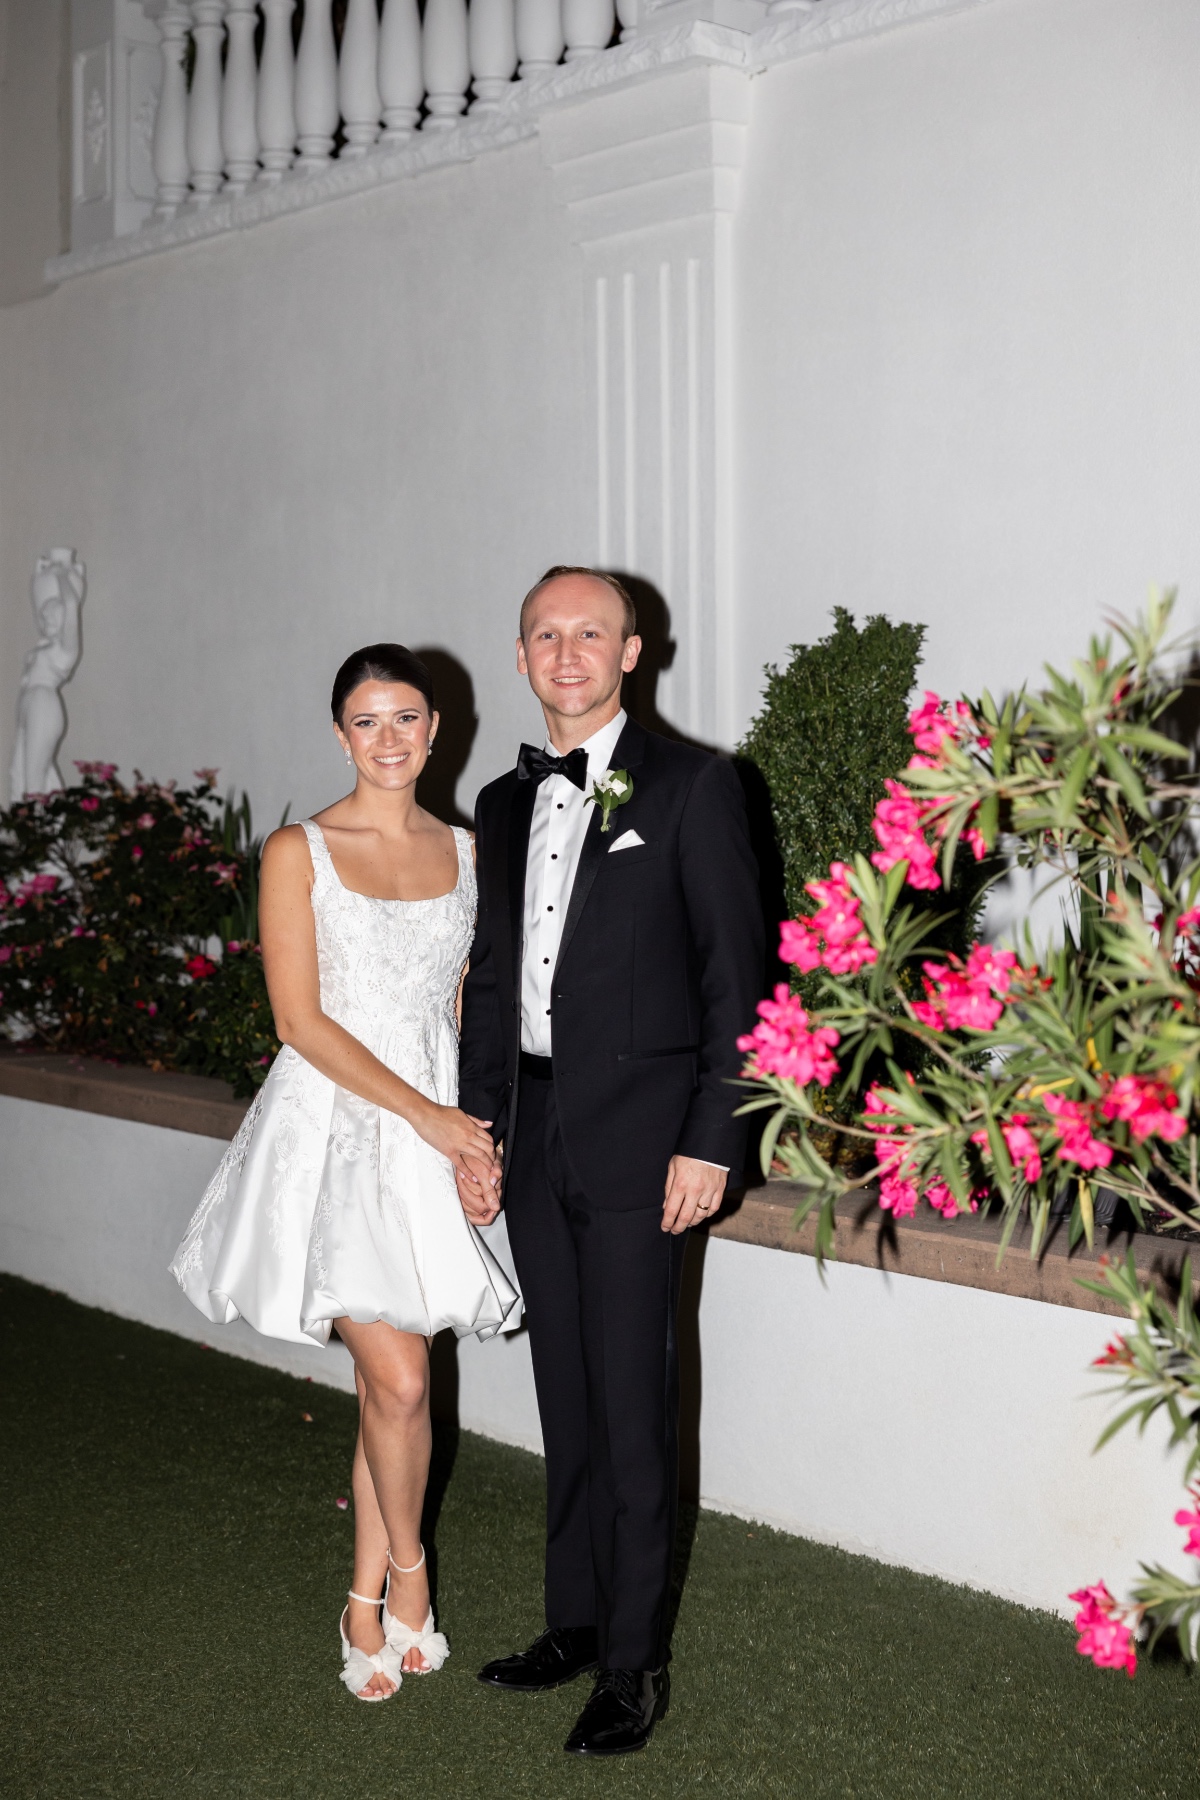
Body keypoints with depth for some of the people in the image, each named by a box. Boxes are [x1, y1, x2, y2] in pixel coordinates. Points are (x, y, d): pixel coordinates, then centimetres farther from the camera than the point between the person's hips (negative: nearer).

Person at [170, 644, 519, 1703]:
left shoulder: (466, 851, 10)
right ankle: (407, 1567, 14)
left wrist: (473, 1134, -5)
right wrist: (426, 1113, -13)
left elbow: (474, 1010, 10)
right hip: (335, 1129, -3)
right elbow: (301, 1019, -8)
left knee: (389, 1381, 7)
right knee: (399, 1379, -11)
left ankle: (368, 1605, 23)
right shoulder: (299, 853, -3)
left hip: (437, 1132, 4)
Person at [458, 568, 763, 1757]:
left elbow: (732, 975, -7)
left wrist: (710, 1141, -12)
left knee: (631, 1403, -2)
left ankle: (634, 1661, 10)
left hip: (635, 1132, -6)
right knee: (565, 1397, 14)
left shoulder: (690, 787, -4)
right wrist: (477, 1129, 11)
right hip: (533, 1133, 6)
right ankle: (575, 1621, 27)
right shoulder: (504, 804, 13)